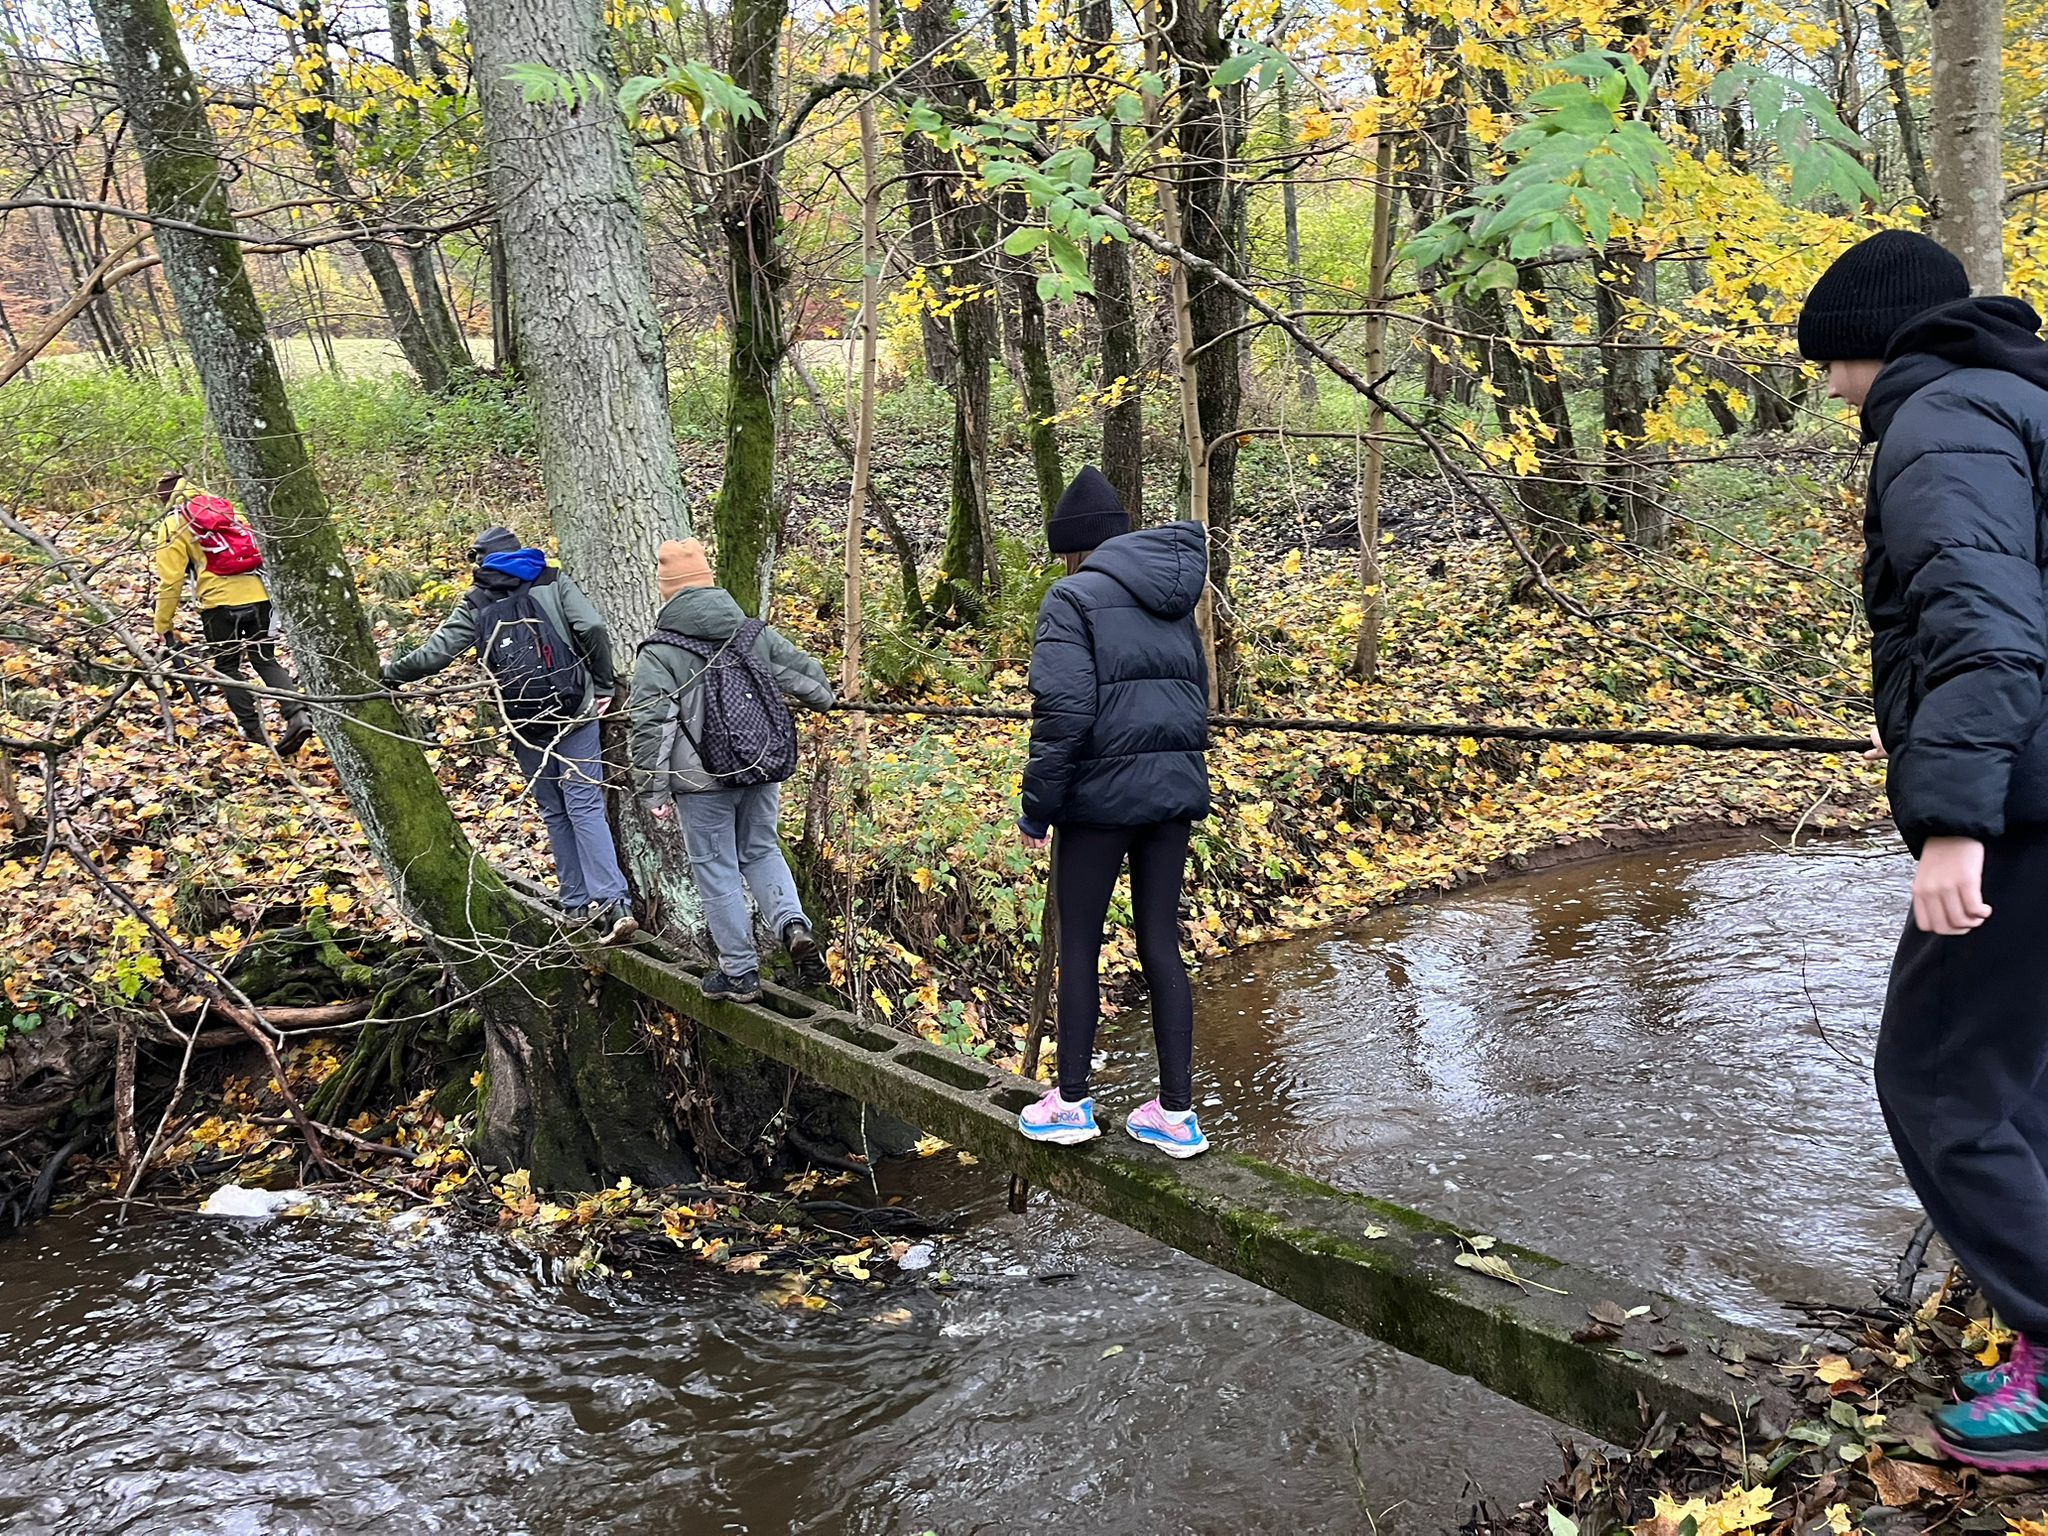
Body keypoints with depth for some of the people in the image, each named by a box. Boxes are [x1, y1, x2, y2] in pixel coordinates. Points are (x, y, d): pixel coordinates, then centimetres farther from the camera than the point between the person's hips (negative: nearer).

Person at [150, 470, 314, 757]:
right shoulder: (224, 508, 18)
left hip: (220, 602, -4)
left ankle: (253, 731, 10)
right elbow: (256, 548, 18)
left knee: (227, 667, 14)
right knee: (266, 660, 14)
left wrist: (164, 627, 5)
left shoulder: (172, 526, 4)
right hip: (258, 594, 4)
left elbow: (170, 582, -2)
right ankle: (298, 715, -6)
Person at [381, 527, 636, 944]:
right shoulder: (552, 581, 6)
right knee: (585, 806, -4)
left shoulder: (476, 604, 7)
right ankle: (613, 904, -15)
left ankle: (579, 902, 14)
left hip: (524, 726, 1)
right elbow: (592, 628, -8)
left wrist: (391, 672, 24)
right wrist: (604, 684, 2)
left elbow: (435, 653, 7)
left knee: (554, 813, 13)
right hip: (575, 714, -1)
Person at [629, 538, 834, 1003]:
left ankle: (739, 973, 13)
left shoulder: (659, 654, -9)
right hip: (762, 772, 4)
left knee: (717, 871, 8)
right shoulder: (755, 634, 3)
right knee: (761, 851, 23)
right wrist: (823, 698, 33)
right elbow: (807, 674, 10)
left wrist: (653, 791, -9)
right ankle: (792, 922, -1)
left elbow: (650, 727, -14)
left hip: (702, 782, -4)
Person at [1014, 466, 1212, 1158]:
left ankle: (1071, 1102, 18)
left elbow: (1064, 711, -17)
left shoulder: (1074, 597, -8)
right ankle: (1176, 1113, 14)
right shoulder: (1174, 602, 15)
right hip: (1175, 789, 7)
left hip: (1102, 791, -6)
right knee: (1161, 945, 10)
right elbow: (1197, 692, 20)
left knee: (1078, 947, 7)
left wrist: (1036, 808, -10)